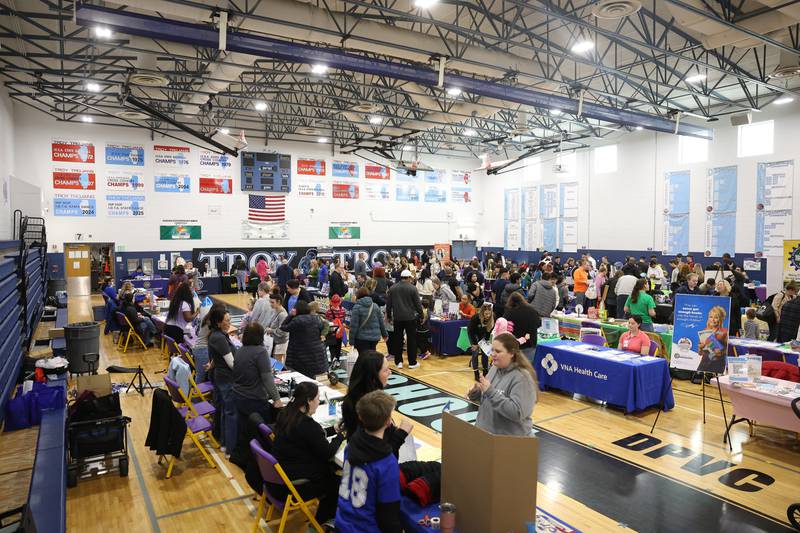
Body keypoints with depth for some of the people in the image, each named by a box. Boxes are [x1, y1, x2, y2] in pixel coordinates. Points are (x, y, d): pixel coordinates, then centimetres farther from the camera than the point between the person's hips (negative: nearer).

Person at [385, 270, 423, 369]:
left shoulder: (393, 288, 4)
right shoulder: (412, 288, -7)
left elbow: (388, 304, 9)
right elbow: (418, 304, -4)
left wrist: (389, 316, 18)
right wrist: (421, 315, 9)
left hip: (397, 318, 3)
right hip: (410, 317, -3)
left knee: (397, 339, 9)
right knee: (411, 339, 4)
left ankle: (398, 361, 12)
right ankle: (412, 362, 8)